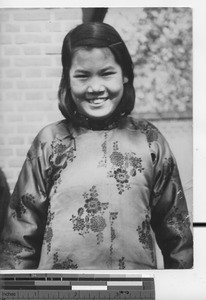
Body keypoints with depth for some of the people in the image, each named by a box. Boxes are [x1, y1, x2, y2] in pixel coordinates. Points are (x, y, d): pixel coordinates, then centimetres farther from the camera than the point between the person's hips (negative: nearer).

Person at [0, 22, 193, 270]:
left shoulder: (149, 140, -4)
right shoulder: (49, 141, -5)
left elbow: (174, 223, 2)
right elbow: (22, 225, -1)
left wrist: (183, 269, 5)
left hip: (136, 267, 1)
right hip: (58, 266, 0)